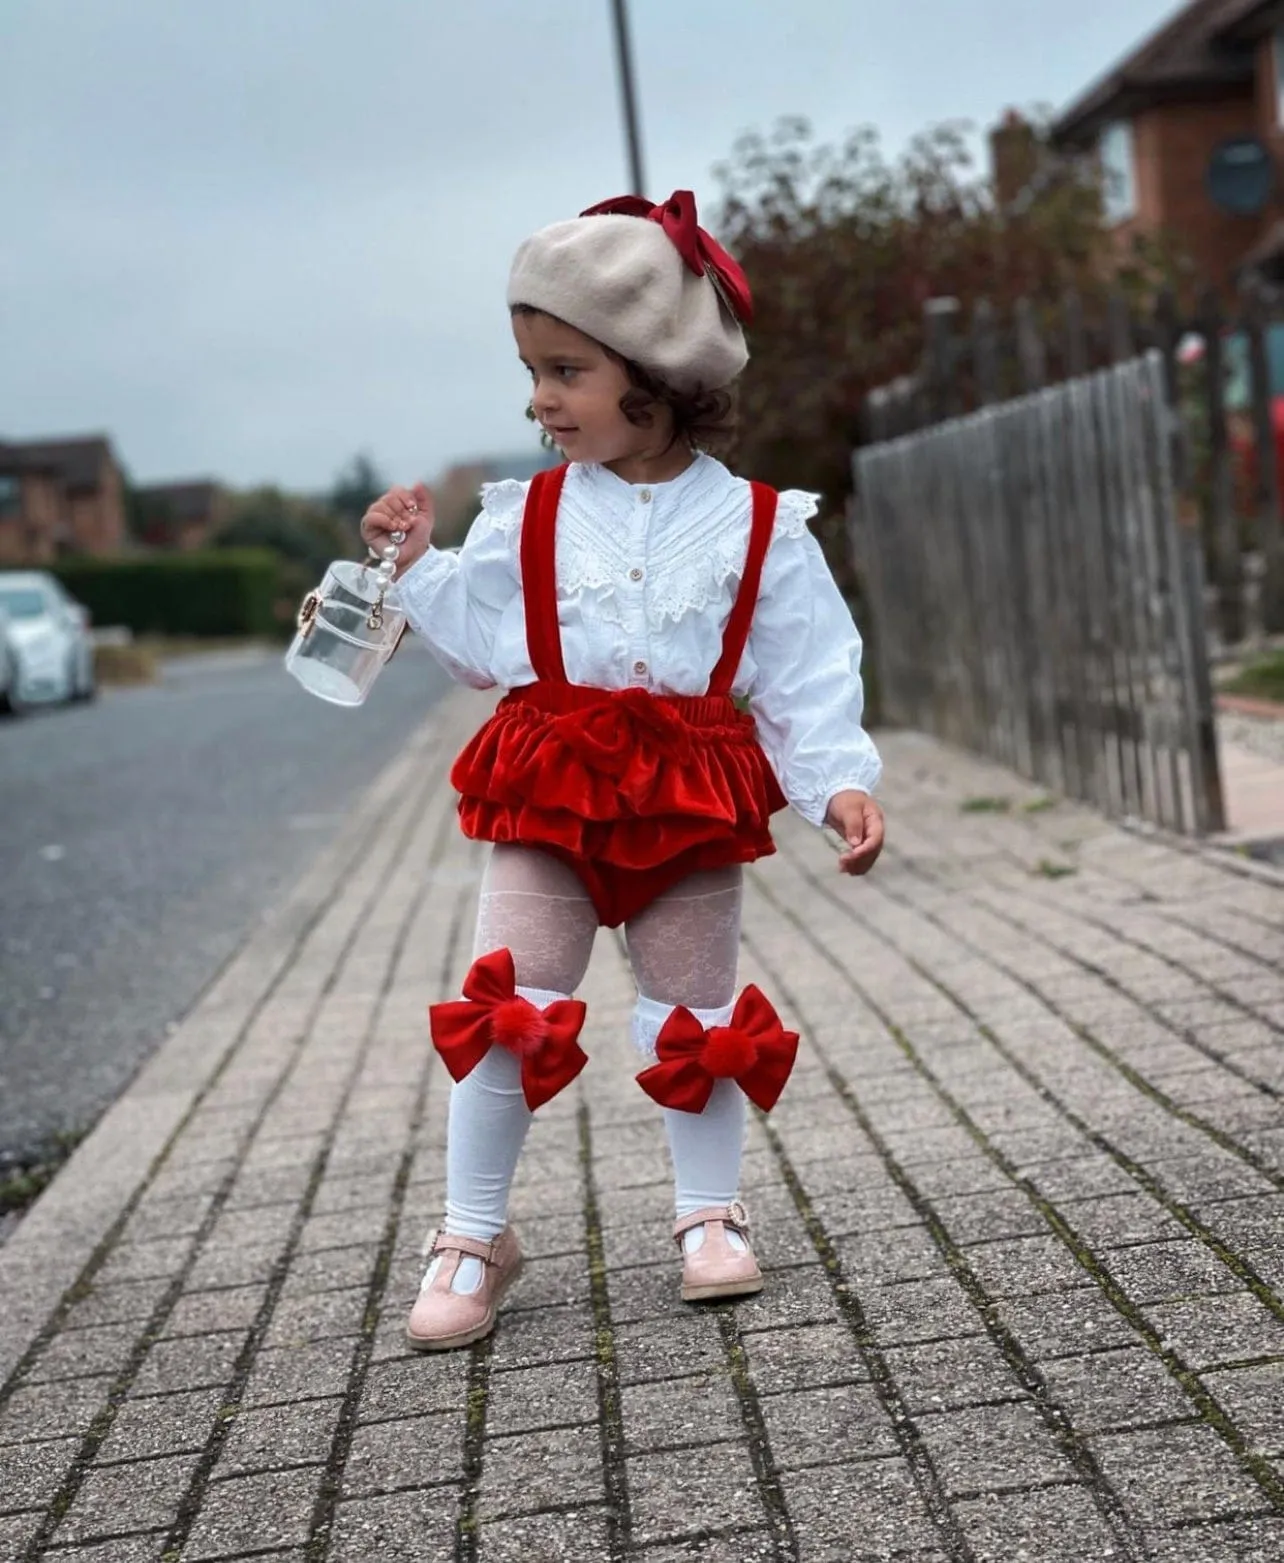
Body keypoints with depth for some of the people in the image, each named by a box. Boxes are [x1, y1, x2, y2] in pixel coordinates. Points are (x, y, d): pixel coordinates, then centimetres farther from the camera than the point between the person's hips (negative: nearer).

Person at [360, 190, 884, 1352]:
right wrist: (420, 565, -2)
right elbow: (485, 647, 8)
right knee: (508, 1010, -3)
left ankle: (712, 1214, 28)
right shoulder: (527, 517, 1)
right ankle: (473, 1237, 10)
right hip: (550, 800, 1)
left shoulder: (756, 525, -5)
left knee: (699, 1014, 11)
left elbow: (808, 680, -4)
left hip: (692, 807, -1)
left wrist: (841, 782, -14)